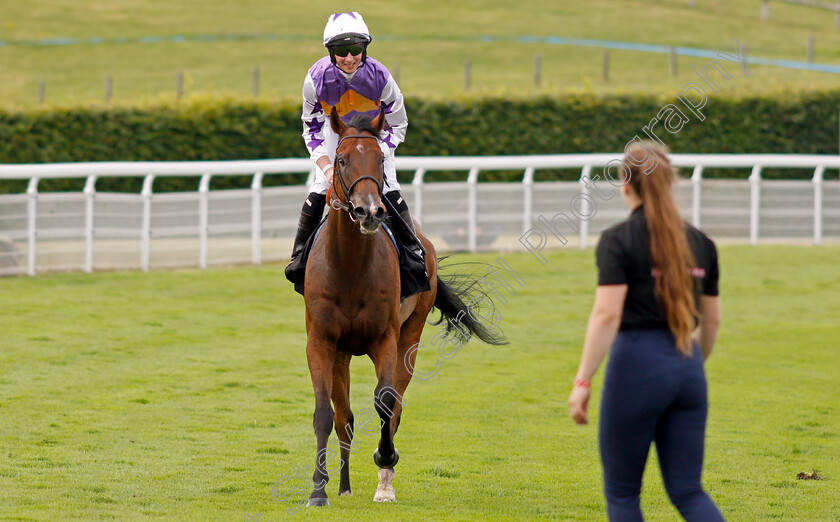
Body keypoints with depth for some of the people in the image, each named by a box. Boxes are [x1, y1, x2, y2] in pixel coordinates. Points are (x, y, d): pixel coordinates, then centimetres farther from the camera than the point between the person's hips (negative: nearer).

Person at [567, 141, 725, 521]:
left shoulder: (618, 241, -7)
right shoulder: (699, 243, 9)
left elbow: (606, 315, -16)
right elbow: (711, 319, 15)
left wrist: (582, 382, -16)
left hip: (637, 365, -5)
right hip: (686, 369, 5)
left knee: (621, 491, 9)